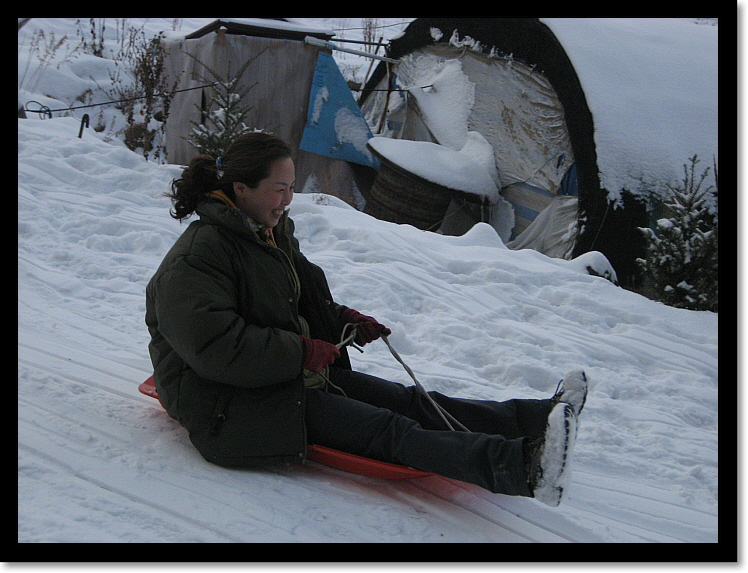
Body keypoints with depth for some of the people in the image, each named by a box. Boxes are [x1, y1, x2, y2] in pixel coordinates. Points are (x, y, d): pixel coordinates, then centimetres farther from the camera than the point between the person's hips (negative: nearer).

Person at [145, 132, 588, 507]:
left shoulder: (272, 234, 14)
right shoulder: (197, 259, -17)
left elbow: (307, 302, 25)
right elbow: (216, 347, -28)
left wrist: (345, 322, 4)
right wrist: (302, 352, -23)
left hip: (296, 371, 9)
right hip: (234, 405, -9)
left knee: (407, 400, -7)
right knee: (386, 429, -25)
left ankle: (534, 420, -13)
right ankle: (519, 468, -36)